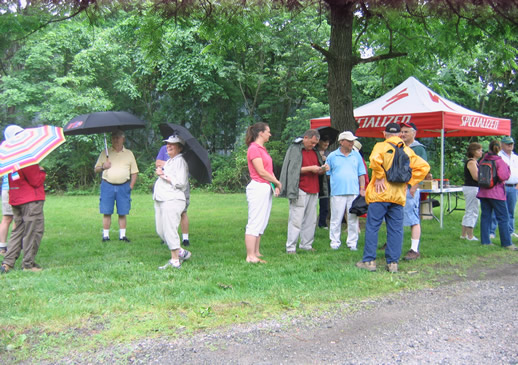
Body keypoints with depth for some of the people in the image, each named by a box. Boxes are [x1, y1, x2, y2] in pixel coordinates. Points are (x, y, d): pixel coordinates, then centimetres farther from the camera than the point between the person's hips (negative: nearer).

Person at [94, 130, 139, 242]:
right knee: (107, 212, 1)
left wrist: (131, 186, -2)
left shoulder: (129, 154, 11)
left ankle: (122, 235, 10)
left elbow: (134, 172, 10)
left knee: (122, 213, 3)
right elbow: (96, 169, 11)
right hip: (107, 185, 0)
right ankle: (105, 235, 8)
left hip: (123, 187, 0)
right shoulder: (105, 153, 10)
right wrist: (103, 167, -12)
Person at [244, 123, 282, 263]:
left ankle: (256, 253, 17)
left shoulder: (262, 149, 19)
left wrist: (275, 185, 3)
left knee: (261, 224, 11)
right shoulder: (254, 149, -11)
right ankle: (251, 256, -6)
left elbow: (269, 170, 17)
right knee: (254, 223, -8)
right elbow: (261, 172, -16)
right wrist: (277, 182, -4)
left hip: (266, 188, 10)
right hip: (258, 187, -10)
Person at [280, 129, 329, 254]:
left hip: (313, 191, 7)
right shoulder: (294, 149, -2)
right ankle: (291, 247, -2)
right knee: (296, 220, -7)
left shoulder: (314, 151, 19)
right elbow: (292, 169, -10)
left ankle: (306, 245, 16)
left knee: (311, 220, 7)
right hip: (300, 191, -7)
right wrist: (310, 168, -15)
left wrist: (323, 169, 1)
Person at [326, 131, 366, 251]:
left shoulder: (356, 155, 11)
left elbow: (361, 174, 13)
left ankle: (352, 243, 14)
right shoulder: (332, 156, 5)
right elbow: (327, 173, 9)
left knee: (353, 219, 4)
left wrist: (362, 189, 5)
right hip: (337, 193, -2)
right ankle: (335, 242, 12)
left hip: (354, 192, 2)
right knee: (336, 219, 1)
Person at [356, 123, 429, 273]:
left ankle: (369, 261, 4)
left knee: (372, 227, 3)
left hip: (380, 194, -3)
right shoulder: (408, 150, 11)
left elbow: (375, 160, -23)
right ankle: (393, 262, 8)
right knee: (396, 229, 7)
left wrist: (379, 177, -11)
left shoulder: (381, 146, -1)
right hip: (399, 195, 4)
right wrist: (409, 181, 5)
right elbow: (423, 166, 4)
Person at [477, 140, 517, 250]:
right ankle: (506, 243, 0)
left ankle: (485, 240, 10)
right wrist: (507, 168, -3)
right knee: (503, 218, 0)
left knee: (485, 216, 9)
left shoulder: (483, 161, 6)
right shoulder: (499, 161, -11)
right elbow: (504, 176, -19)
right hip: (496, 193, -6)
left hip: (483, 192, 6)